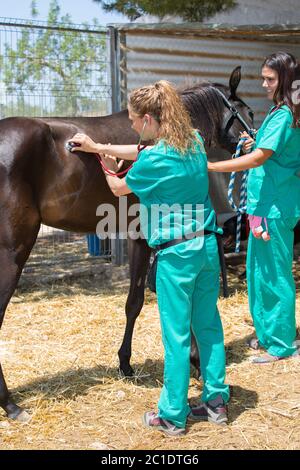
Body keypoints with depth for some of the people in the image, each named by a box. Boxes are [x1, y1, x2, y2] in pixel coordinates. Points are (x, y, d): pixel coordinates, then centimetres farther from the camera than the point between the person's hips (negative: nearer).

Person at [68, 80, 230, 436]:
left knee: (176, 334, 2)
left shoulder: (155, 161, -17)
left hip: (176, 253, -7)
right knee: (208, 325, 16)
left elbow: (119, 188, 2)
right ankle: (216, 401, 26)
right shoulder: (193, 141, 5)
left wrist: (108, 166, 23)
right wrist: (97, 146, 20)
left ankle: (172, 416, 15)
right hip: (207, 245, 8)